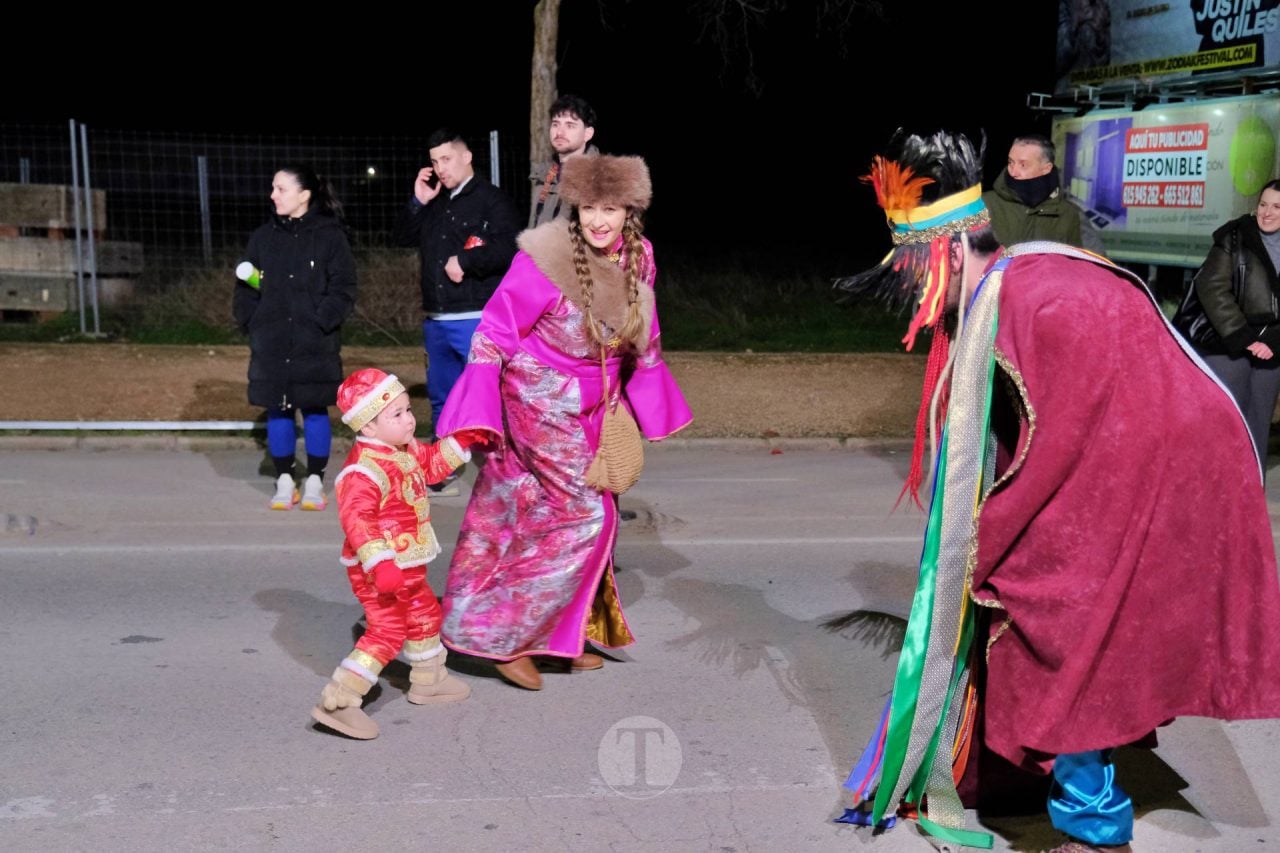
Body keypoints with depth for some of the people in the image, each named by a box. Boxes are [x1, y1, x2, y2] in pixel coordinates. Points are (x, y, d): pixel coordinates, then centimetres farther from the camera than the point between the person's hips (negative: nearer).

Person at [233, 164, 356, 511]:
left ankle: (314, 482, 17)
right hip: (271, 346, 3)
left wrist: (319, 323, -16)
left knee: (314, 411, 5)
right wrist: (253, 323, -3)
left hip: (315, 346, -3)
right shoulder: (263, 237, 8)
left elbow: (343, 290, -6)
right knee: (278, 412, 7)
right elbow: (245, 288, 10)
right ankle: (284, 482, 18)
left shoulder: (330, 235, -3)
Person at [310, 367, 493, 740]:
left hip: (407, 566, 10)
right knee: (386, 631, -10)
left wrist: (461, 442, 14)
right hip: (379, 570, -10)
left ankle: (428, 680, 47)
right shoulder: (363, 471, -27)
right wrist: (379, 562, -39)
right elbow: (357, 520, -32)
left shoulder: (407, 451, 5)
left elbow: (432, 464, 24)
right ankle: (337, 702, -8)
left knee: (424, 614, 25)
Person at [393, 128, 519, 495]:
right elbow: (403, 237, 16)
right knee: (441, 399, 14)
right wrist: (417, 201, 3)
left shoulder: (491, 199, -5)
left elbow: (509, 249, -17)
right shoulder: (435, 203, 17)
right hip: (436, 320, 8)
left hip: (477, 321, -7)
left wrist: (464, 261, -15)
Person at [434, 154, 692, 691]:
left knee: (587, 518, 14)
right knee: (581, 516, -10)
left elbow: (643, 342, 11)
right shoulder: (546, 258, -22)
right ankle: (506, 638, 3)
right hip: (539, 405, -7)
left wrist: (652, 411, 15)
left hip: (590, 411, 7)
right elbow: (492, 337, -17)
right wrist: (480, 420, -20)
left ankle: (562, 637, 30)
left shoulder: (637, 257, -4)